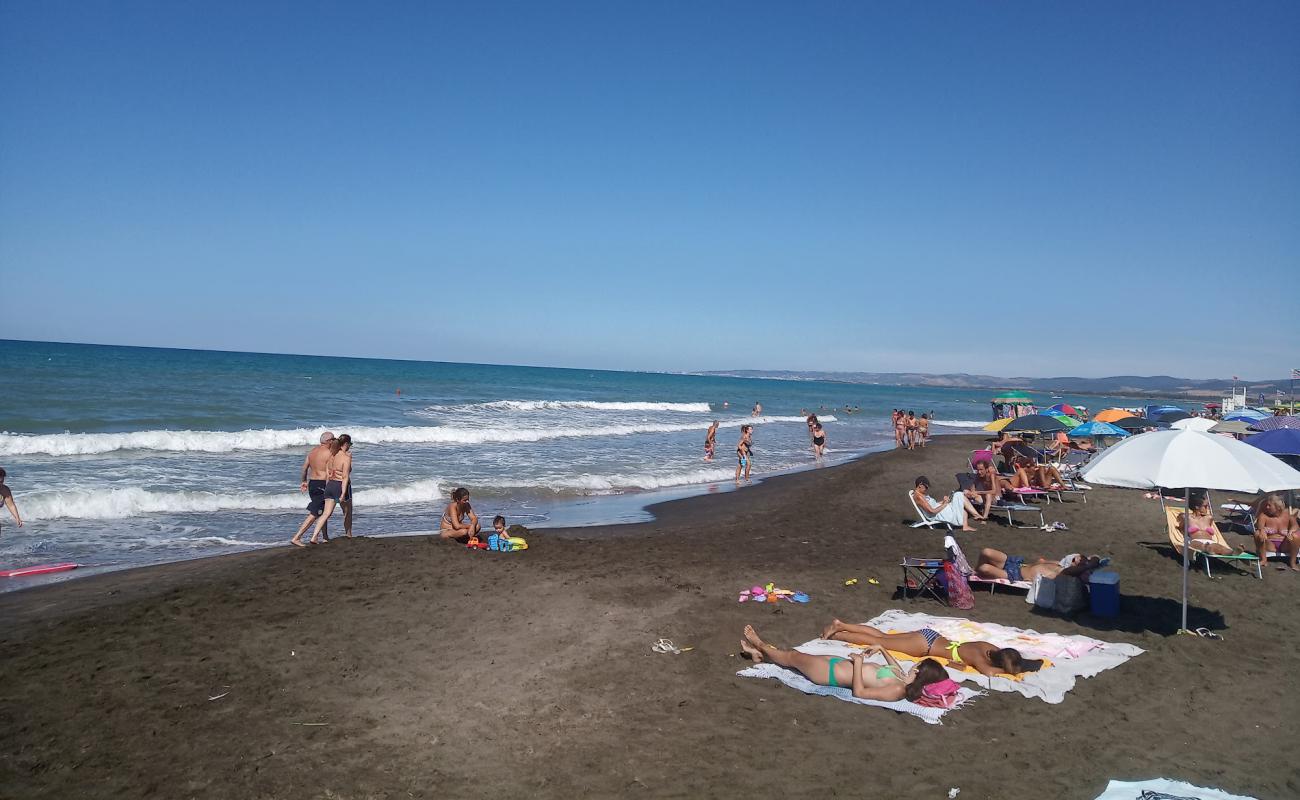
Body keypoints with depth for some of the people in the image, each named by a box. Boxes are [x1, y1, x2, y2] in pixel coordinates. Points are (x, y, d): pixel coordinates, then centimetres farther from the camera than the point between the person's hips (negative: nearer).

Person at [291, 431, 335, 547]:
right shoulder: (328, 453, -14)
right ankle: (296, 538, -10)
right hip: (322, 484, -9)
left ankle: (326, 537, 29)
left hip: (312, 483, 9)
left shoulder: (313, 450, 10)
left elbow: (304, 468, 15)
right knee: (314, 514, -6)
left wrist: (304, 481, 27)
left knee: (323, 512, 21)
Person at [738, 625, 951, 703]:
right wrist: (881, 649, 10)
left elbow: (859, 692, -33)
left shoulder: (897, 691, -31)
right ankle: (761, 654, 44)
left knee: (792, 657, 13)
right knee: (794, 654, 21)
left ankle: (760, 645, 39)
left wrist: (858, 662, -28)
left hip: (831, 674, -8)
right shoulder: (904, 679, -6)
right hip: (839, 663, 8)